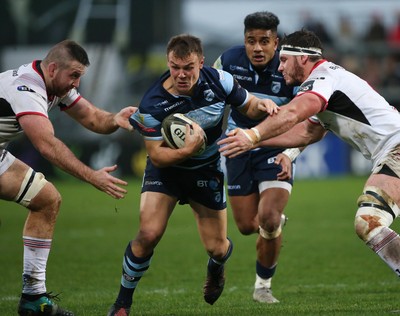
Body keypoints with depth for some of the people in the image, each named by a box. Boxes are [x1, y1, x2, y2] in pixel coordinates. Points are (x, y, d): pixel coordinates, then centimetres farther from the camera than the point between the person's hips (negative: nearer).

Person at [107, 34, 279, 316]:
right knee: (149, 234, -21)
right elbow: (157, 155, -21)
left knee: (217, 248, 3)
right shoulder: (152, 105, -26)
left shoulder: (217, 80, -19)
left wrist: (261, 105, -26)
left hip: (207, 170, 2)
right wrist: (187, 151, -40)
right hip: (166, 169, -2)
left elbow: (248, 105, -1)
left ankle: (216, 269, 44)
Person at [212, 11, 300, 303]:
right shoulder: (229, 61, -12)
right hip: (239, 150, 3)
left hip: (275, 151, -3)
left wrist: (289, 154, -28)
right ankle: (276, 223, 43)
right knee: (247, 226, 4)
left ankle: (263, 285, 4)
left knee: (269, 219, -19)